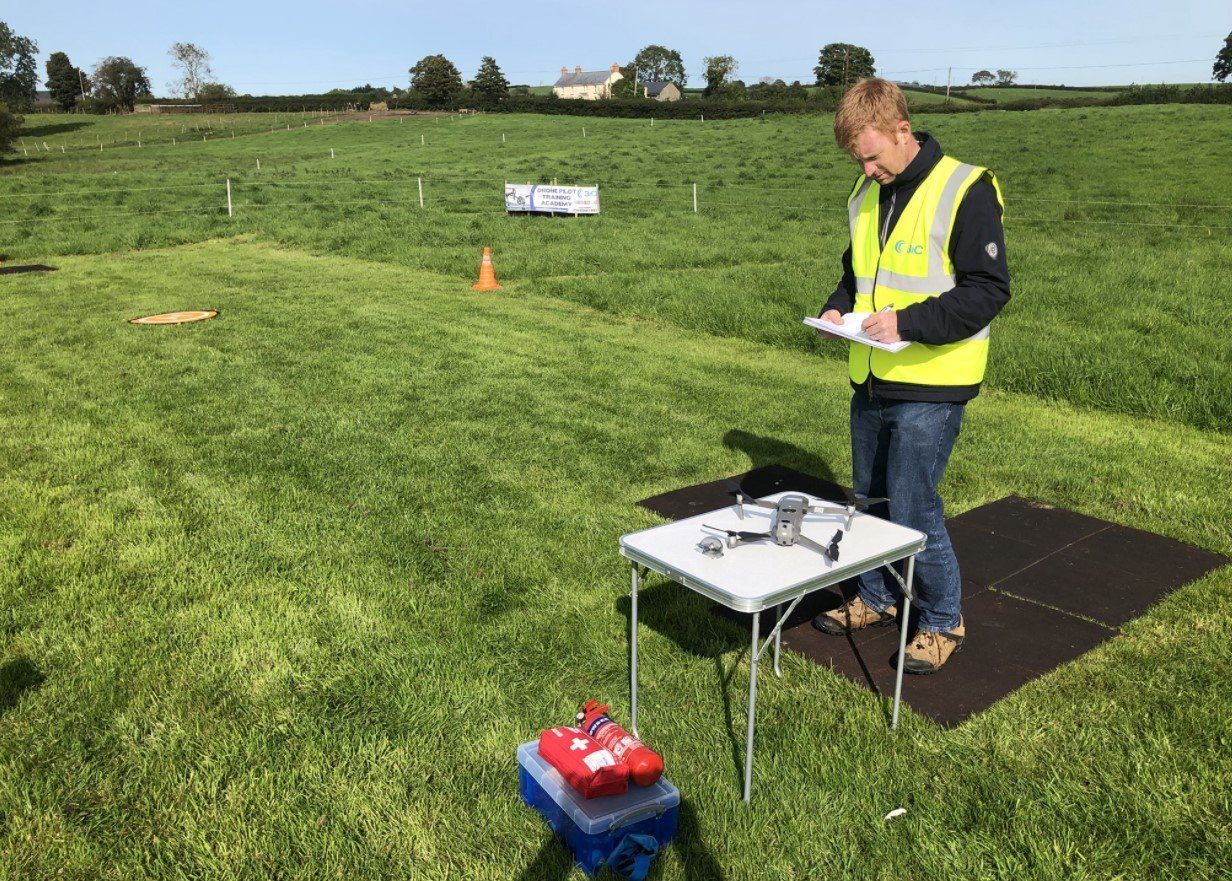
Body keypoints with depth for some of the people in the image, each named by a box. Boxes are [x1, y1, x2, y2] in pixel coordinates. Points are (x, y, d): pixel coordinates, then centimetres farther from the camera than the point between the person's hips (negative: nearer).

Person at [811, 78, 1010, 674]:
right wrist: (838, 308, 1)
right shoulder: (867, 195, 10)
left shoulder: (964, 191, -13)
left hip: (931, 384, -7)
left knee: (912, 505, -5)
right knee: (870, 497, 16)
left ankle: (943, 620, 17)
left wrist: (908, 322, -25)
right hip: (871, 379, 7)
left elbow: (989, 289, -16)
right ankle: (877, 598, 35)